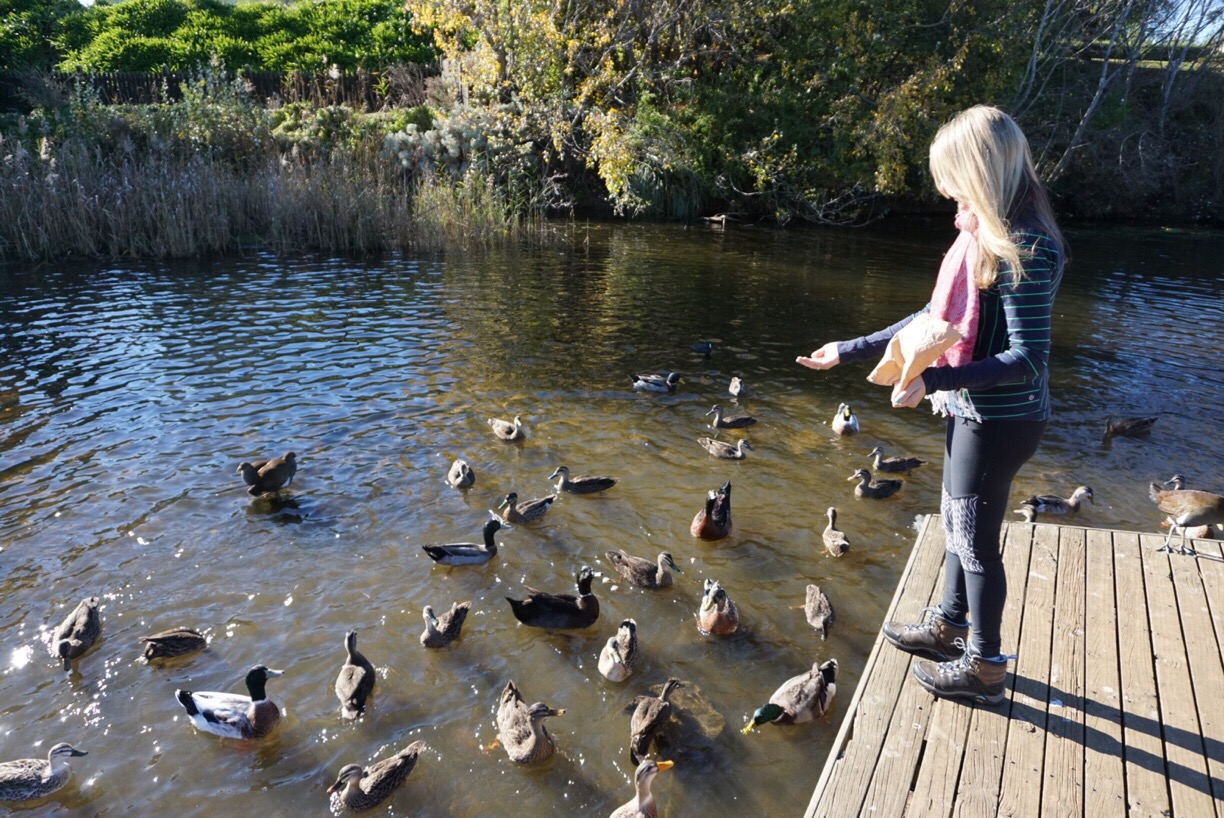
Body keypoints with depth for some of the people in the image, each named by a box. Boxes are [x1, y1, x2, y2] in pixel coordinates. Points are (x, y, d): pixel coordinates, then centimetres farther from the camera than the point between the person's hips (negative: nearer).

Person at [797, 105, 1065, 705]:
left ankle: (983, 666, 26)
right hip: (972, 411, 9)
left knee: (974, 538, 6)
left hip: (999, 420, -9)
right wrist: (849, 351, 13)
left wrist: (934, 379, -30)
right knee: (957, 523, 22)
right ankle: (949, 623, 43)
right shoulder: (984, 233, 6)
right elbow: (937, 319, 12)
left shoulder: (1022, 248, -23)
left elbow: (1027, 358, -25)